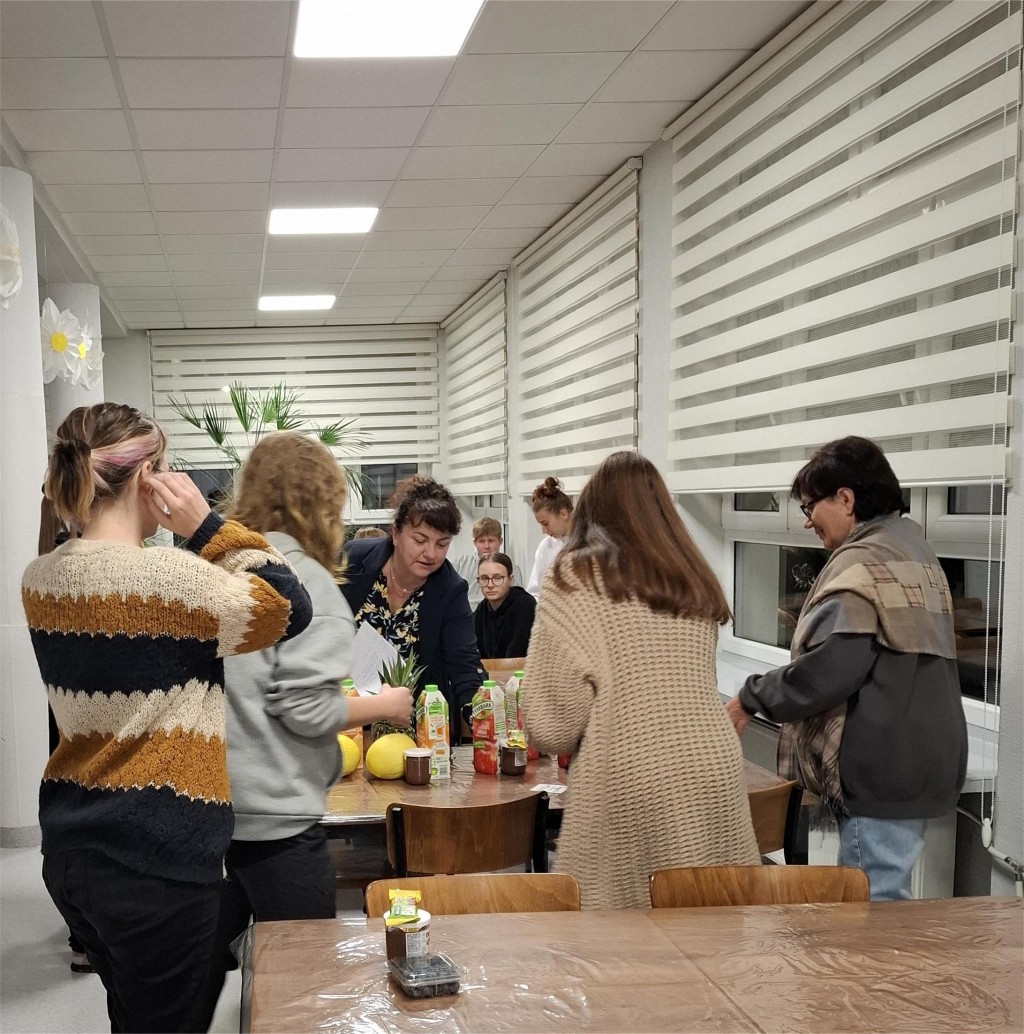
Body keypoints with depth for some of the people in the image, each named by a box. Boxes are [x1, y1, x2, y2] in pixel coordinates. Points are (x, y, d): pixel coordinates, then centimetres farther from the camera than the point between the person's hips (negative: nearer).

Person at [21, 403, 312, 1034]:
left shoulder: (41, 579, 3)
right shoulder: (172, 576, -20)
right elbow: (290, 609, -10)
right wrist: (208, 526, -10)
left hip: (71, 844, 8)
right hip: (159, 854, -8)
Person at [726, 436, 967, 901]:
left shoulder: (861, 563, -15)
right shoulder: (914, 550, 16)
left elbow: (827, 671, -23)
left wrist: (750, 698, -8)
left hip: (879, 773, -10)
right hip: (919, 766, 10)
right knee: (889, 895, 15)